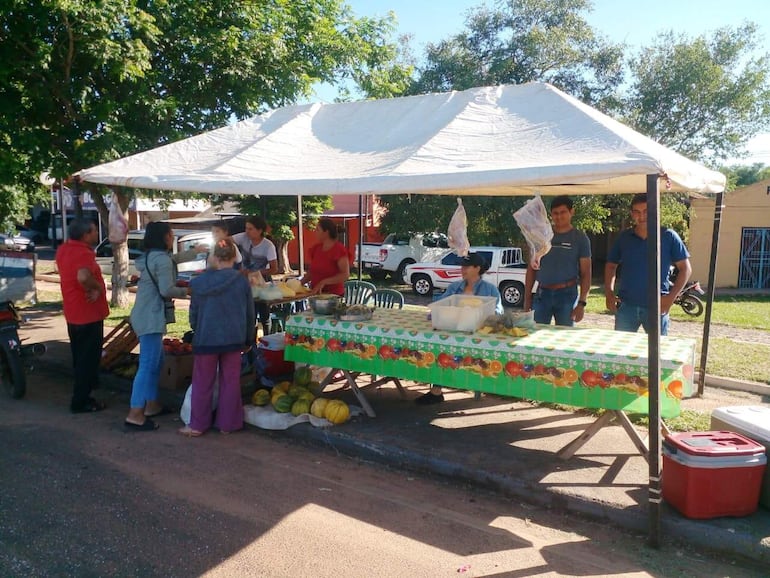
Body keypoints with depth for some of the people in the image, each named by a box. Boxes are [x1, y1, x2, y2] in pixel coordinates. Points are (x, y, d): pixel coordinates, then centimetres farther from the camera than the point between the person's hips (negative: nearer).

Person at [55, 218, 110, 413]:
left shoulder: (63, 249, 7)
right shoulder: (83, 253, -22)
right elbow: (83, 277, -40)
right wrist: (98, 288, -21)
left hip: (73, 314, 9)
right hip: (89, 314, -9)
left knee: (80, 358, 20)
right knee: (89, 359, 2)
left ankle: (81, 396, 32)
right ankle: (80, 402, 8)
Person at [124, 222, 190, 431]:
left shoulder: (149, 257, 16)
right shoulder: (162, 259, -15)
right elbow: (166, 290, -21)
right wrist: (186, 290, -4)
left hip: (145, 315, 11)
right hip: (151, 318, -11)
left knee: (155, 361, 18)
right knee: (148, 365, -9)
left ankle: (151, 405, 26)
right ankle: (135, 415, -7)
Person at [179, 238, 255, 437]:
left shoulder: (200, 282, -7)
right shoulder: (242, 282, -6)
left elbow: (193, 311, 3)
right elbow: (250, 314, 2)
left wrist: (196, 331, 22)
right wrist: (249, 340, 14)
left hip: (206, 338, -1)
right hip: (233, 338, 1)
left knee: (203, 382, 10)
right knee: (230, 382, 11)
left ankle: (197, 425, 17)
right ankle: (227, 424, 18)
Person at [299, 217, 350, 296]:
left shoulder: (339, 249, -10)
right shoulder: (316, 248, 9)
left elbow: (345, 275, -17)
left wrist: (323, 282, -23)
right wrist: (301, 282, 3)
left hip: (333, 295, -6)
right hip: (316, 294, 6)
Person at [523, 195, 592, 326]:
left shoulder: (580, 238, 3)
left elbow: (585, 274, 2)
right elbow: (531, 268, 11)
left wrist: (582, 303, -7)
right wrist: (527, 298, 5)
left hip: (567, 294, -2)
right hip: (542, 294, 2)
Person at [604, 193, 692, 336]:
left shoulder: (668, 237, -1)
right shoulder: (624, 238, 7)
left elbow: (685, 268, 1)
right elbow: (611, 265, 16)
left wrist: (671, 297, -9)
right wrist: (609, 293, 2)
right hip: (626, 305, 2)